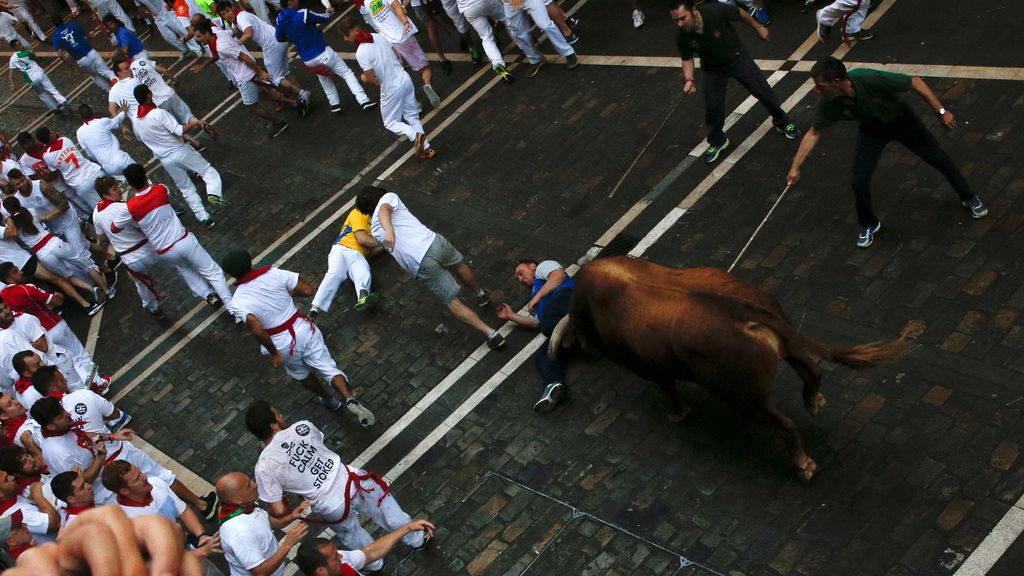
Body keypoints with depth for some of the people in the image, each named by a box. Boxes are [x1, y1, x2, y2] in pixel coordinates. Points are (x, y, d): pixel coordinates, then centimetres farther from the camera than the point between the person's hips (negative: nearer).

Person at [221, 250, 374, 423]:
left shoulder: (237, 302, -15)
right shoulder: (273, 273, -9)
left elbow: (257, 330, -27)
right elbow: (308, 290, -8)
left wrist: (274, 354, -15)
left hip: (282, 343, -1)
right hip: (303, 329, 1)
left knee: (300, 372, 29)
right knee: (328, 368, 9)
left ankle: (329, 400, 49)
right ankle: (349, 399, -16)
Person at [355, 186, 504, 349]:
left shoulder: (375, 230, 21)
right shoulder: (388, 197, 13)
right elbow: (384, 210, -10)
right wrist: (390, 231, -25)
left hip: (420, 265, 0)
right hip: (434, 243, 0)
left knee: (453, 302, 9)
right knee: (460, 264, 35)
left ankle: (491, 334, 0)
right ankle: (480, 294, 58)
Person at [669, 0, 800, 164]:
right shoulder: (682, 38, -27)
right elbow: (687, 59, -6)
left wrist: (758, 28, 1)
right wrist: (689, 80, -23)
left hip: (737, 58, -1)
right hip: (713, 69, 1)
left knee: (763, 91, 6)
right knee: (712, 108, -2)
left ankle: (783, 123, 32)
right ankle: (717, 142, 27)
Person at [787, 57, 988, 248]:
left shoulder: (871, 79, -42)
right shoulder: (828, 103, -30)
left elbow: (915, 82, -30)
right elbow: (814, 133, -13)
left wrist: (941, 111, -28)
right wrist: (795, 167, -17)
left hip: (901, 120, -2)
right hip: (871, 131, 2)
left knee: (939, 158, 5)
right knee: (858, 181, -6)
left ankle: (969, 197, 33)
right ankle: (869, 225, 23)